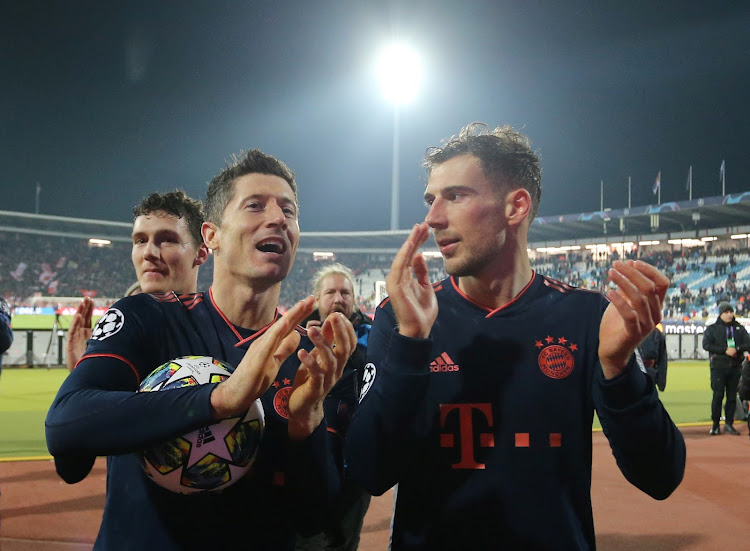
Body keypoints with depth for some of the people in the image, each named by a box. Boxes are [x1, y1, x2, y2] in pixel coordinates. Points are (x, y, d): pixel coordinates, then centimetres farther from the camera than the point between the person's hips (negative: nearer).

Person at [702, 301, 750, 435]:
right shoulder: (712, 328, 3)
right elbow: (706, 345, -9)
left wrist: (737, 349, -14)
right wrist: (725, 350, -17)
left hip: (735, 367, 3)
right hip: (718, 367, -3)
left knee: (732, 396, 6)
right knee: (718, 395, -6)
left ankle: (729, 424, 14)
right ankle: (715, 424, 3)